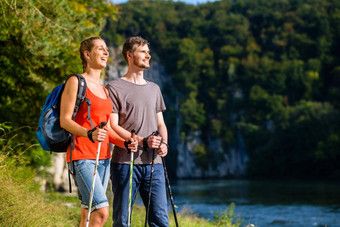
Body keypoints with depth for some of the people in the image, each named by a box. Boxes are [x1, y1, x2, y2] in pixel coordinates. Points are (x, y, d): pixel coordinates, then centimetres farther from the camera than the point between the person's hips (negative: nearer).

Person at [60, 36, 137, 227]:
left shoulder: (104, 90, 21)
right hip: (82, 156, -8)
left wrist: (125, 142, 3)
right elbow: (64, 120, -10)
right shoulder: (75, 82, -2)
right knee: (101, 211, -19)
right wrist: (89, 133, -28)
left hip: (103, 157, 8)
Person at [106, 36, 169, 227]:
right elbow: (113, 127, -6)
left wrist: (164, 143, 1)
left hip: (154, 162, 5)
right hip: (125, 163, -5)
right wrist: (142, 141, -17)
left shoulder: (154, 89, 20)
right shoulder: (115, 88, 1)